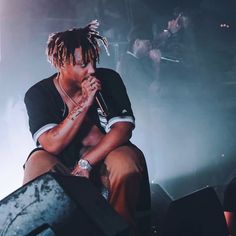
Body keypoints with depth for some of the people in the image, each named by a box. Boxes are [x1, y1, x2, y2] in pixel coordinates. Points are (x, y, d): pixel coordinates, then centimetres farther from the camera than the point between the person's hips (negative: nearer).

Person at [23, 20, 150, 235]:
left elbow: (123, 129, -15)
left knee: (127, 163, -33)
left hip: (104, 158, 1)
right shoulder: (38, 94, -11)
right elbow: (52, 145, -23)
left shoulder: (109, 79, -8)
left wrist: (86, 163, -26)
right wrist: (85, 102, -28)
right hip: (61, 161, 0)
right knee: (38, 163, -33)